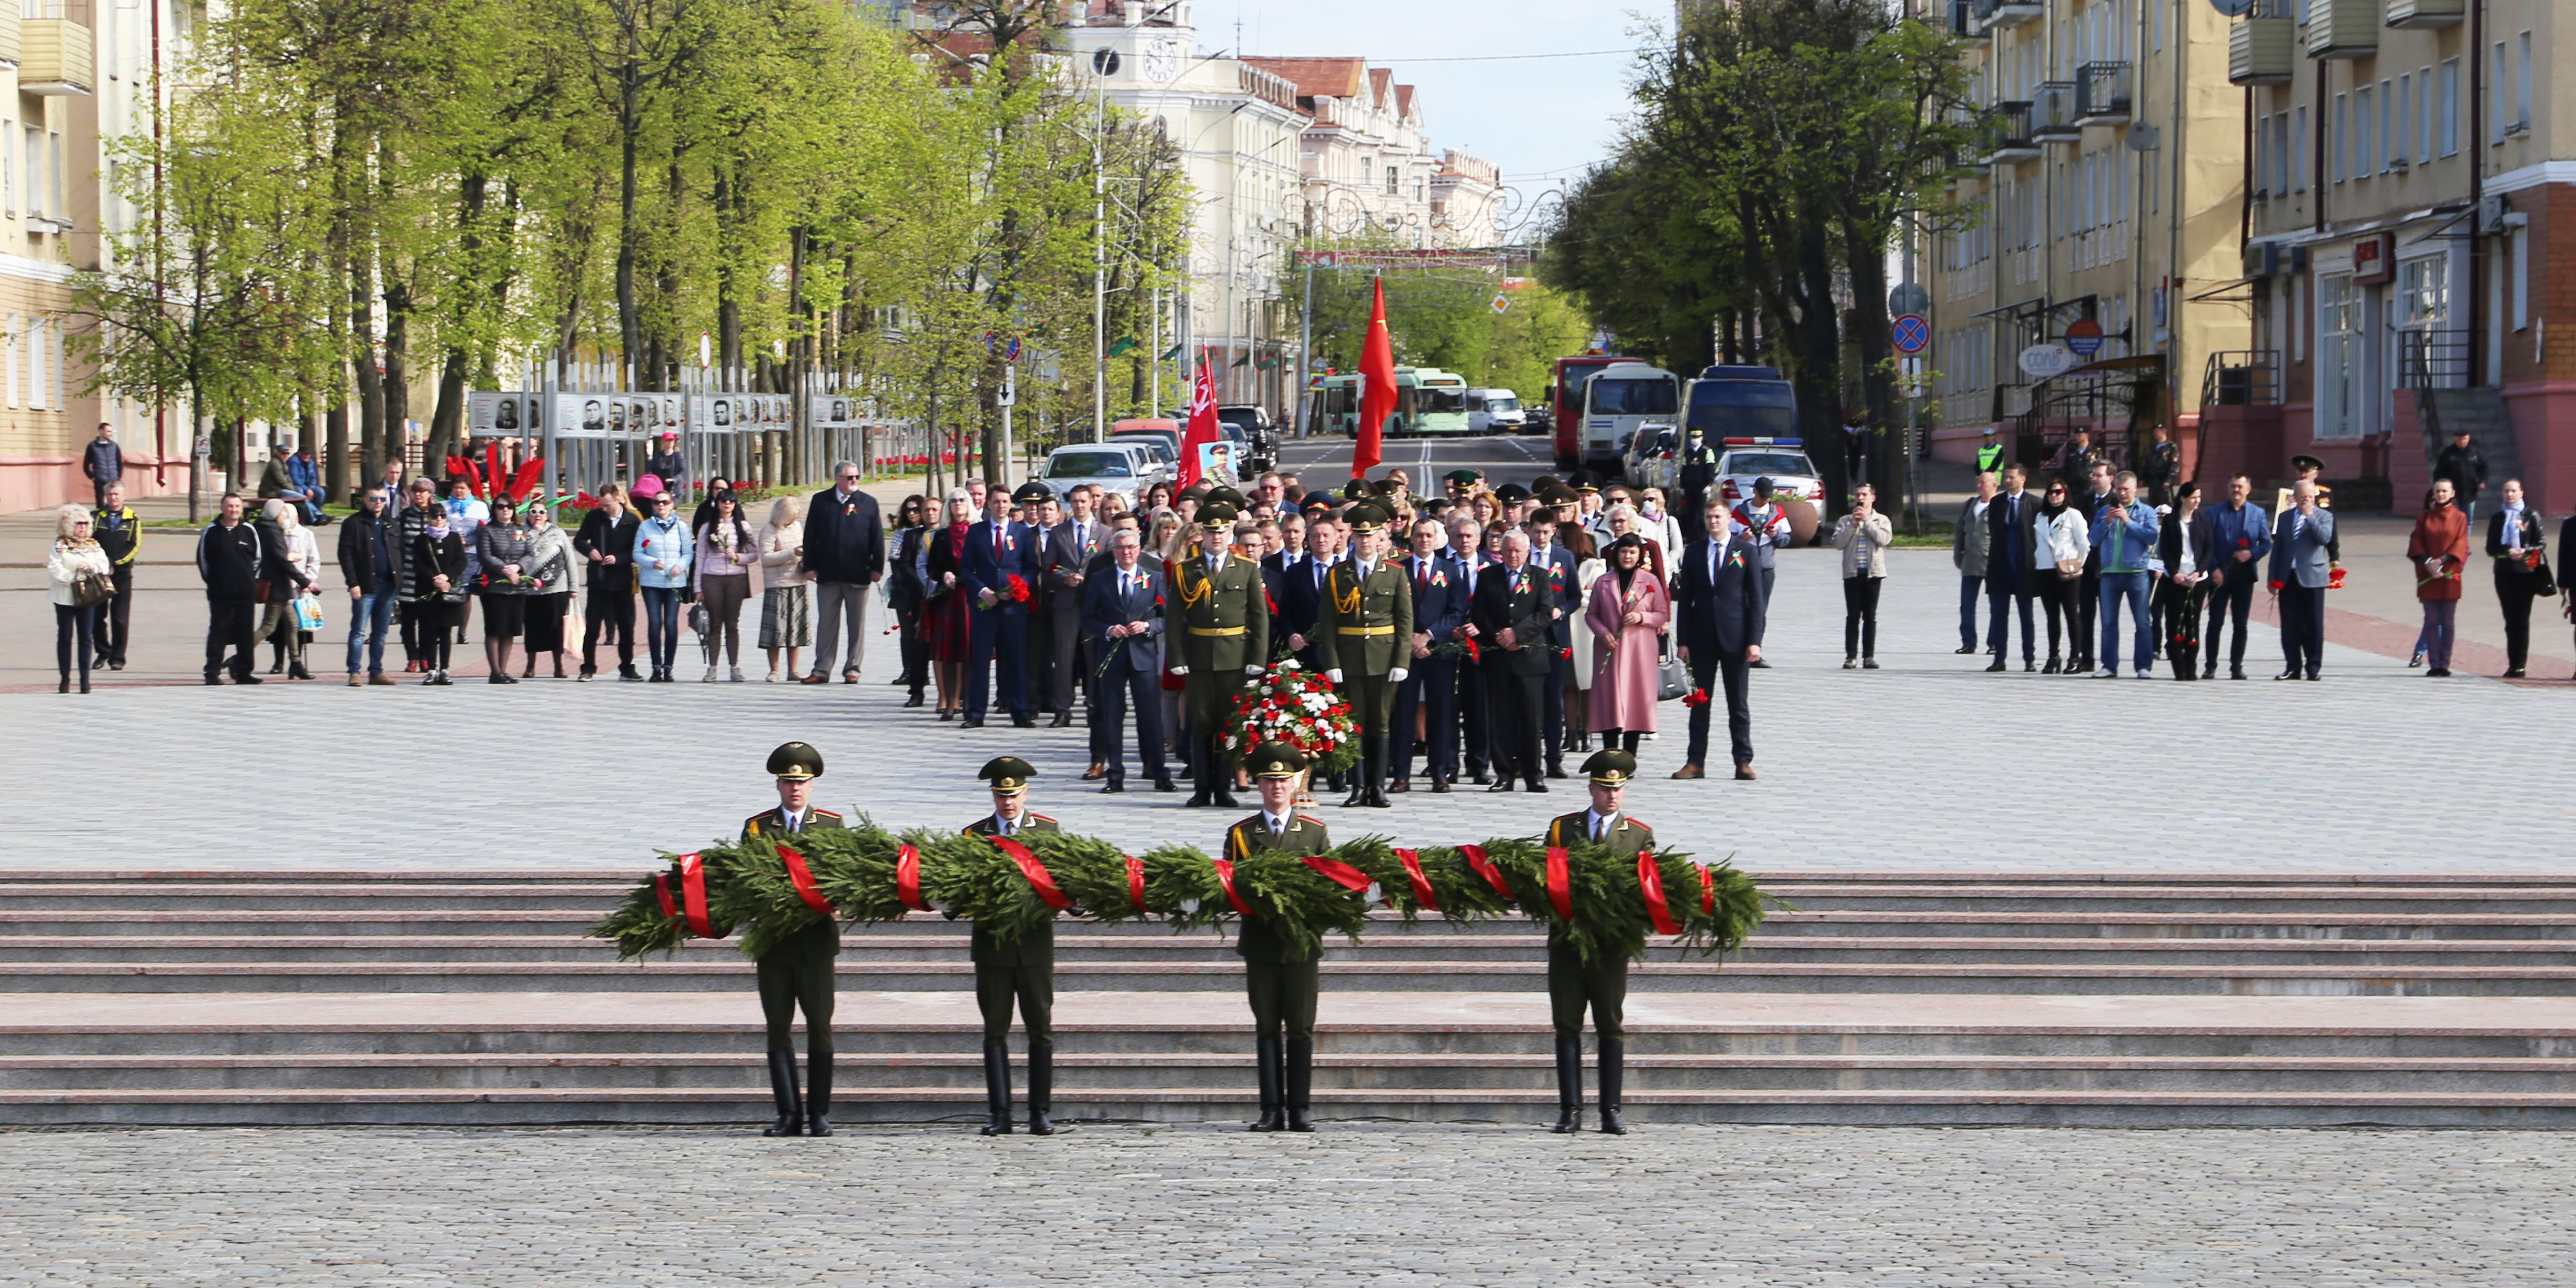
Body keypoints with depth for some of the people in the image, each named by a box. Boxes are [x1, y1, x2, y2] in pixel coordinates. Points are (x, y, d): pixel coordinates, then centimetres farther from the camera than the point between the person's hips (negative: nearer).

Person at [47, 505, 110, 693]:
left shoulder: (93, 545, 12)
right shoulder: (59, 546, -1)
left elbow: (104, 564, 4)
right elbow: (55, 570, -11)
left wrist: (91, 567, -15)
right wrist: (74, 577, -18)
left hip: (87, 597, 3)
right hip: (65, 597, -3)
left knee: (86, 637, 1)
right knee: (65, 637, 1)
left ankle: (85, 678, 5)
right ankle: (65, 678, 7)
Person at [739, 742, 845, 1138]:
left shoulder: (832, 825, 8)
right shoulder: (757, 827, 9)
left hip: (817, 939, -1)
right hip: (773, 941, 1)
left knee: (820, 1028, -1)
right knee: (779, 1028, 2)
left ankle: (820, 1115, 4)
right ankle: (789, 1115, 5)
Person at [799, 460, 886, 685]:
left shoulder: (868, 503, 4)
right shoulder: (820, 501, 6)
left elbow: (877, 538, 3)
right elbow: (810, 536, 7)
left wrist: (877, 568, -2)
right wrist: (810, 566, 0)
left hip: (858, 574, -1)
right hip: (828, 573, 1)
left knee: (856, 624, 3)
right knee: (827, 623, 5)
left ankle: (852, 669, 10)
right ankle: (822, 670, 9)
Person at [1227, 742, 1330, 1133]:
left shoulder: (1316, 832, 9)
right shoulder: (1240, 834, 7)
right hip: (1260, 944, 0)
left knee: (1301, 1029, 0)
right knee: (1267, 1028, 2)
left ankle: (1298, 1110, 2)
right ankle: (1272, 1111, 3)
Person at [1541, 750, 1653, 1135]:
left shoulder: (1640, 836, 8)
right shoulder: (1562, 827, 13)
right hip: (1567, 940, 1)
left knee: (1612, 1027, 1)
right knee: (1567, 1026, 0)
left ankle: (1611, 1112, 4)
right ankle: (1570, 1112, 1)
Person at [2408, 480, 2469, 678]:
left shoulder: (2460, 518, 4)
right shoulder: (2424, 518, 9)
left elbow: (2461, 544, -3)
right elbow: (2416, 543, 3)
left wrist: (2441, 561, -15)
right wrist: (2428, 563, -13)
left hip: (2449, 576, -1)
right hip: (2428, 577, 1)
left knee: (2448, 623, 0)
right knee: (2432, 622, 0)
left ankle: (2445, 665, 5)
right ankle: (2434, 664, 2)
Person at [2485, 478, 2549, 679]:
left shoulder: (2531, 516, 4)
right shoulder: (2497, 517, 12)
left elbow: (2541, 545, 2)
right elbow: (2491, 549, 7)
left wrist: (2524, 551, -16)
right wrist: (2508, 552, -11)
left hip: (2526, 572, -3)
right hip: (2504, 573, 3)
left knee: (2521, 620, -5)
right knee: (2510, 620, 5)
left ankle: (2519, 665, -4)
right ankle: (2512, 665, 10)